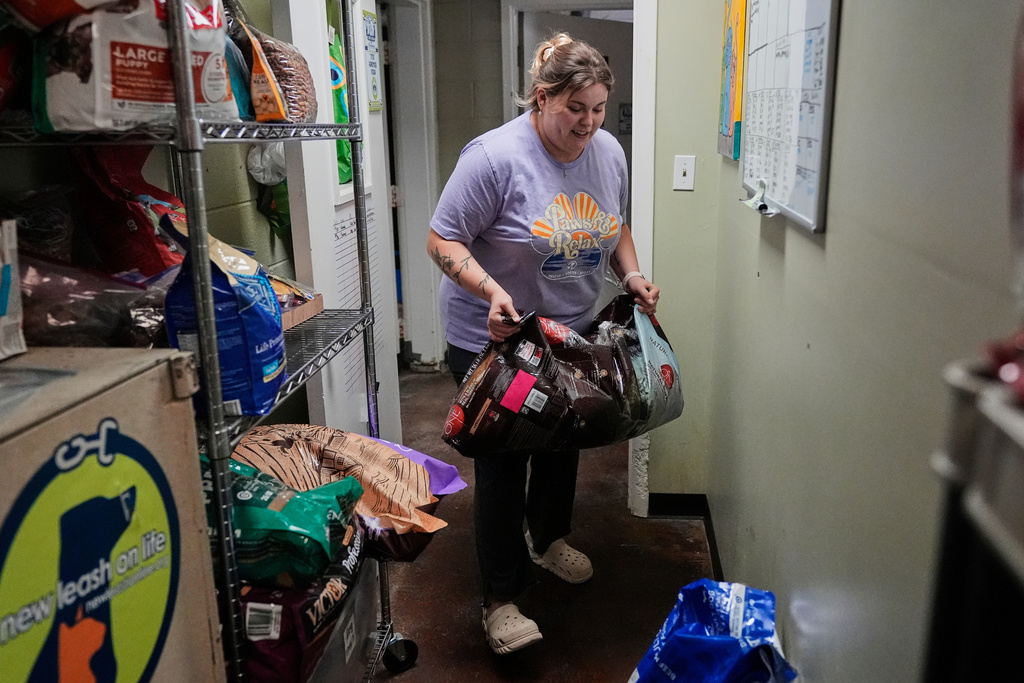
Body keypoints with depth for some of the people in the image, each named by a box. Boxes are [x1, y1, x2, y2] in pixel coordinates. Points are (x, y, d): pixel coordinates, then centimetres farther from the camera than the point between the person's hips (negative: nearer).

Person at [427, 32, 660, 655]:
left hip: (573, 331, 7)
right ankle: (502, 597, 14)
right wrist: (491, 290, -33)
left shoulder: (610, 152, 0)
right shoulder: (495, 155, -21)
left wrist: (632, 275, -2)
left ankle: (549, 538, 46)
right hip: (493, 338, -6)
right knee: (502, 463, -1)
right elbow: (444, 240, -18)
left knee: (563, 443, 20)